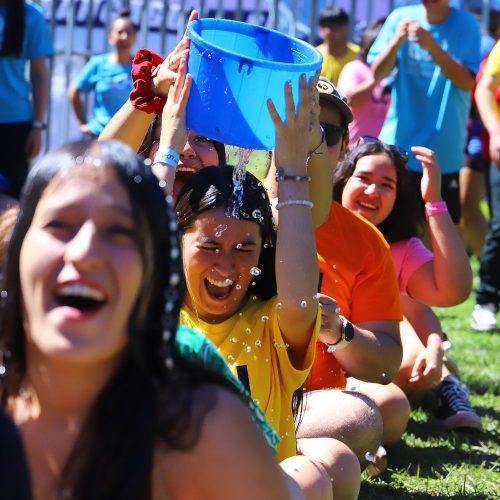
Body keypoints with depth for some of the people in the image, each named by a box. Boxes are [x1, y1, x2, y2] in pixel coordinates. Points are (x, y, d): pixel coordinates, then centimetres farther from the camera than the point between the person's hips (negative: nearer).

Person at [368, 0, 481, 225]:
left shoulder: (466, 25, -4)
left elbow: (468, 82, -13)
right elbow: (377, 74, -3)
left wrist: (431, 45, -25)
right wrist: (396, 41, -22)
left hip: (443, 152, -1)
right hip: (397, 145, 2)